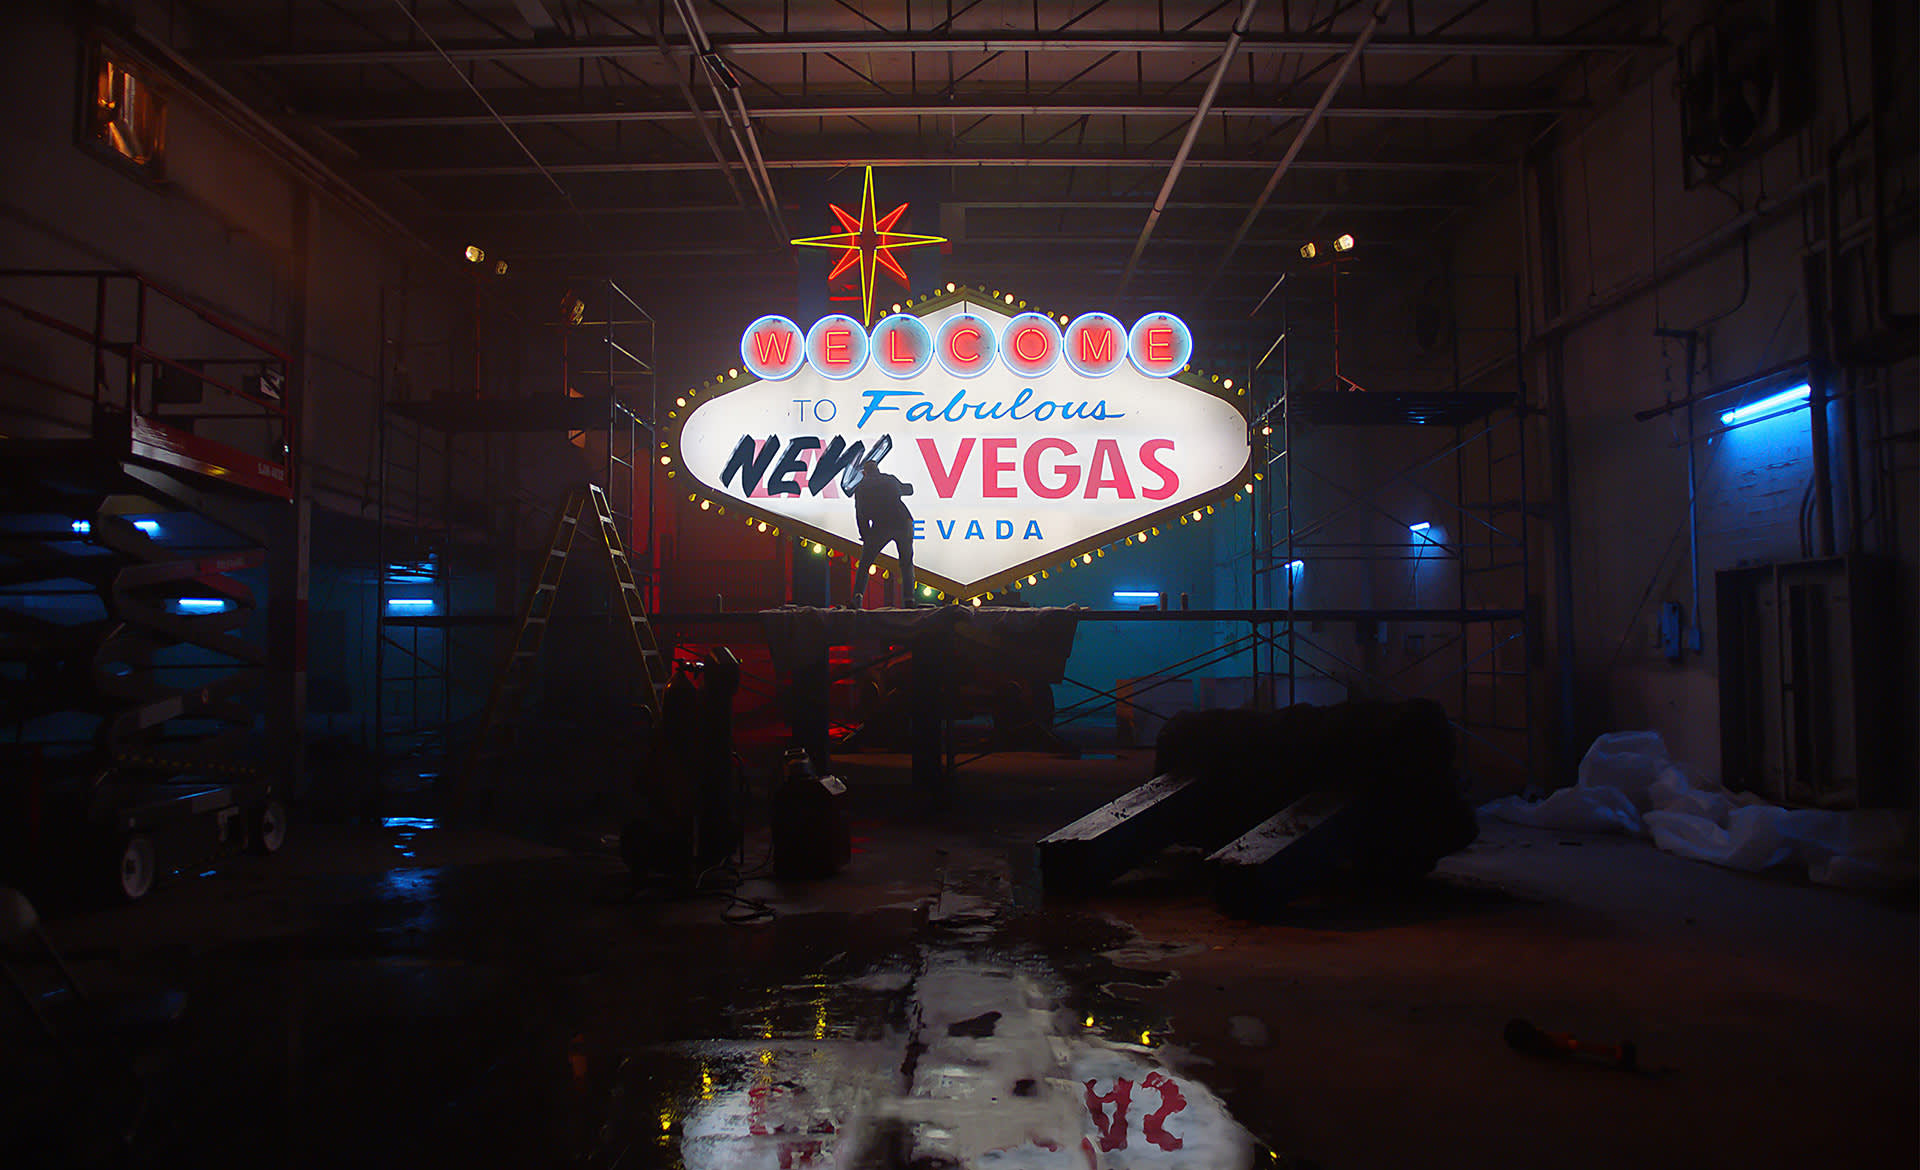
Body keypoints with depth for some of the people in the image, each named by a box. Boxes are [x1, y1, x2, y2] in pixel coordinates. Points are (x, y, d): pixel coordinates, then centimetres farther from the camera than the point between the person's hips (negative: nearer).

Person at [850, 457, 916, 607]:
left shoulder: (860, 488, 10)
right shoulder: (890, 480, 17)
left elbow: (860, 515, 4)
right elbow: (908, 490, 36)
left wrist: (865, 538, 8)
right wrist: (910, 486, 58)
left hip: (880, 527, -2)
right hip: (903, 523, 2)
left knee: (864, 564, 10)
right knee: (906, 564, 12)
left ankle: (857, 596, -7)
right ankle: (908, 600, 0)